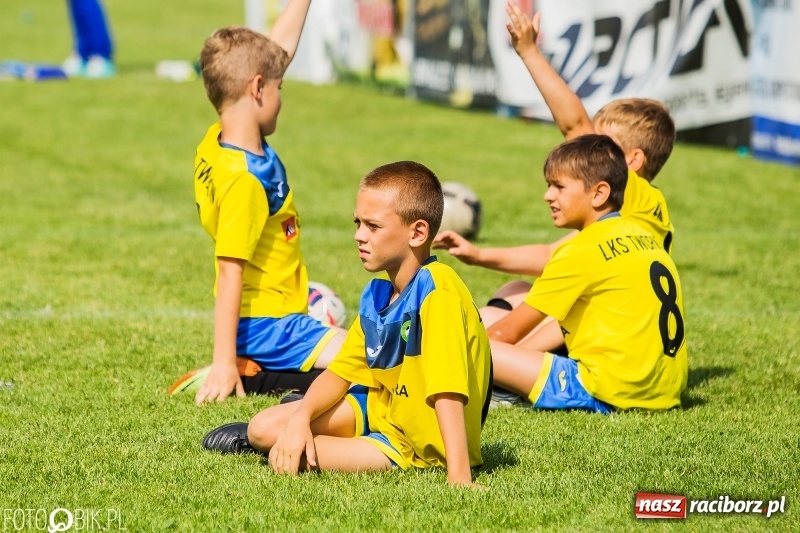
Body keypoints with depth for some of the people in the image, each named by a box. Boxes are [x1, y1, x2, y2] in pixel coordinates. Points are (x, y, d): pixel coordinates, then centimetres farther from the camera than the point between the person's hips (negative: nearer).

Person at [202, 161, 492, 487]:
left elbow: (448, 390, -34)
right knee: (263, 428, 4)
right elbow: (341, 371, 6)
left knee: (285, 460, -19)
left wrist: (459, 477, -40)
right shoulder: (376, 295, 0)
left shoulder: (436, 291, -27)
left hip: (421, 444, -8)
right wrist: (302, 416, -13)